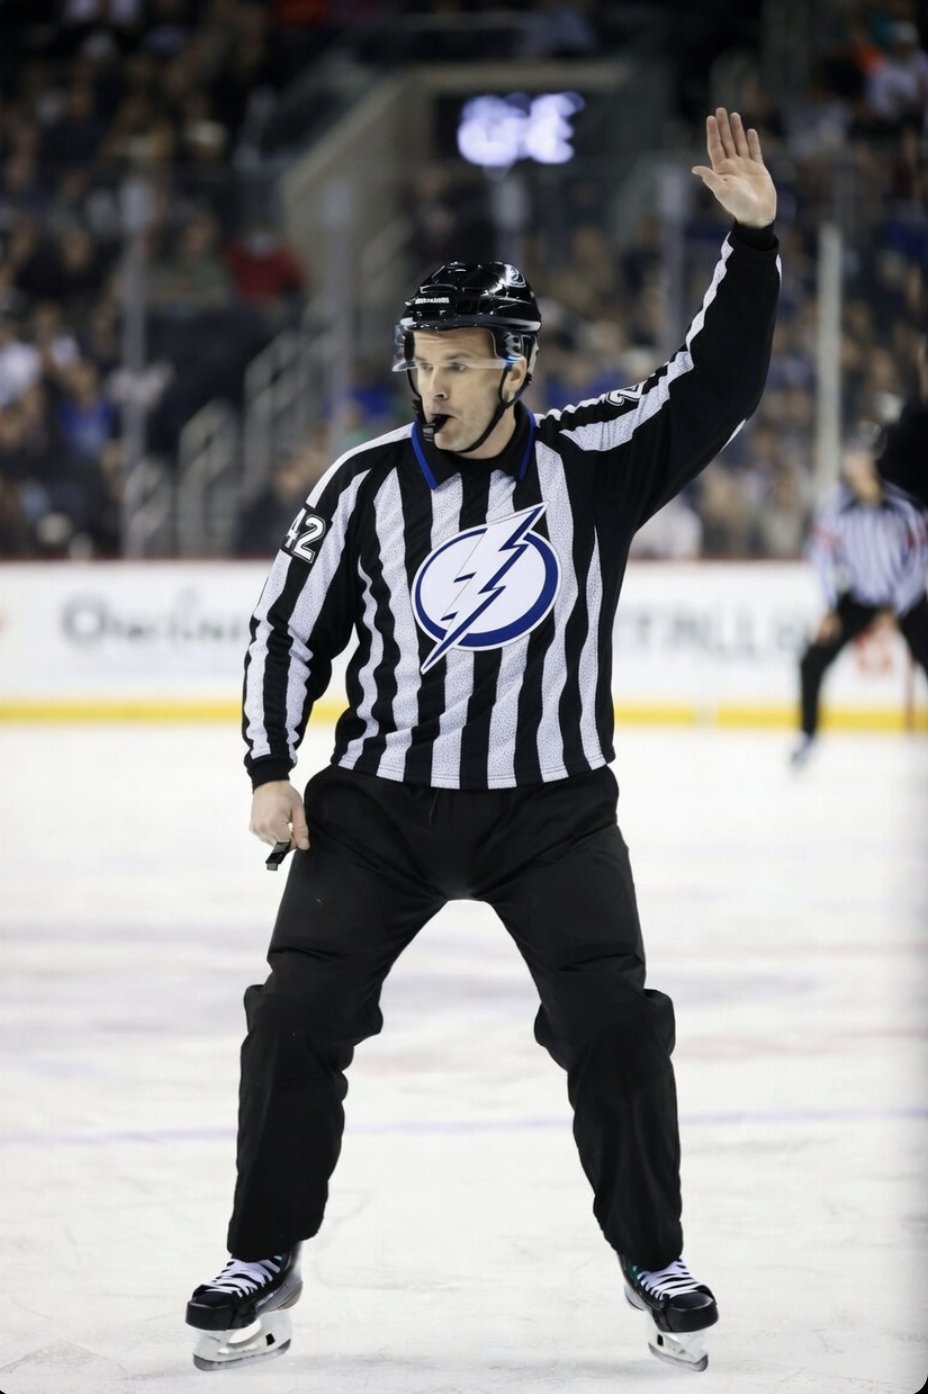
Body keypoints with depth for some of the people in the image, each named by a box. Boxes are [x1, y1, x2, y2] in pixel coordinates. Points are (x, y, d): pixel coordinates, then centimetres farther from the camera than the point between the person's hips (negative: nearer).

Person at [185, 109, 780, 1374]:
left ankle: (654, 1259, 10)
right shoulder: (365, 489, -2)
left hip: (554, 806, -1)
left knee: (614, 1027, -8)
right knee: (298, 1018, -4)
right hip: (380, 799, 1)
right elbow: (290, 623, 6)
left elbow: (717, 382, -12)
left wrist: (753, 238, -23)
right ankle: (266, 1260, 12)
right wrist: (272, 773, -1)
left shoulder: (595, 462, -4)